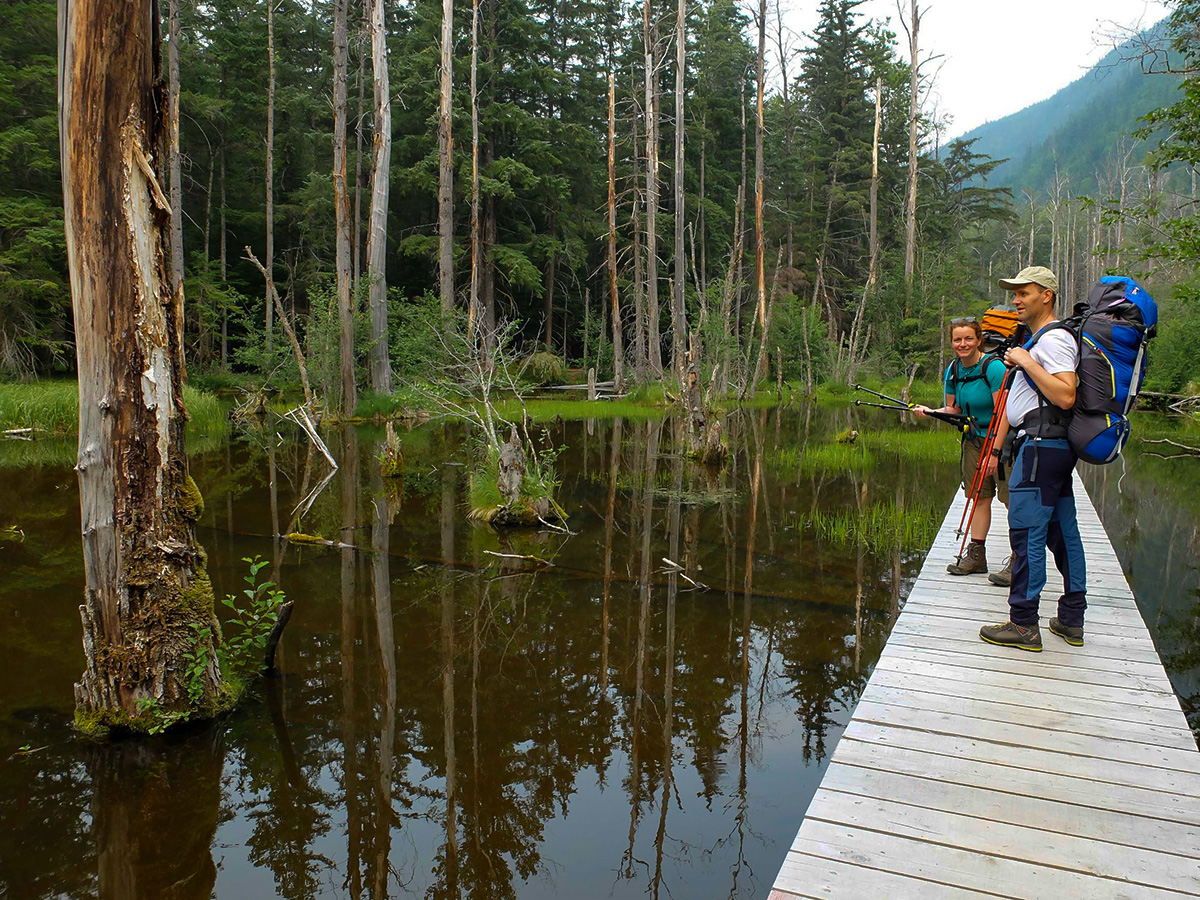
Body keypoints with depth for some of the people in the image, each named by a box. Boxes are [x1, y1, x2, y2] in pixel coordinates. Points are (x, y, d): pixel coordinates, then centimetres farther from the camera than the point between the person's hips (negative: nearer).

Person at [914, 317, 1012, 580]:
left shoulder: (993, 367, -18)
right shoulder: (953, 370, 3)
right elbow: (954, 409, 14)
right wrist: (931, 412, -6)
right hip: (974, 439, 7)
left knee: (1013, 500, -6)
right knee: (979, 496, 10)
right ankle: (976, 555, 17)